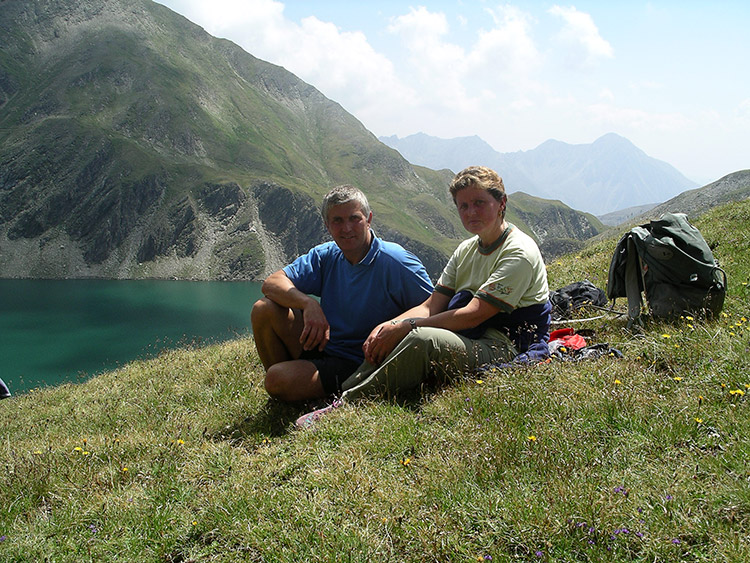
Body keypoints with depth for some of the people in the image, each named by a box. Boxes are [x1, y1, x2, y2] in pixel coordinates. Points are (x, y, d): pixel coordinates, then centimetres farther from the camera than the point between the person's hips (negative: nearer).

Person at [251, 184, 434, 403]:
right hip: (321, 346, 7)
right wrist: (308, 303, -24)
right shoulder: (325, 255, 2)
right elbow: (272, 283, -4)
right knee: (264, 309, -10)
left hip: (356, 365, -7)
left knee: (278, 381, -28)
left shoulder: (396, 262, -15)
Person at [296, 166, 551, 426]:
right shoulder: (466, 250, 15)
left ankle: (341, 407, -27)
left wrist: (404, 327, -21)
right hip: (472, 340, 8)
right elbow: (432, 306, 5)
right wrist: (387, 326, -13)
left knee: (423, 339, -33)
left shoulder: (520, 253, -11)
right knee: (387, 337, -12)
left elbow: (473, 315, -20)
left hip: (508, 349, -8)